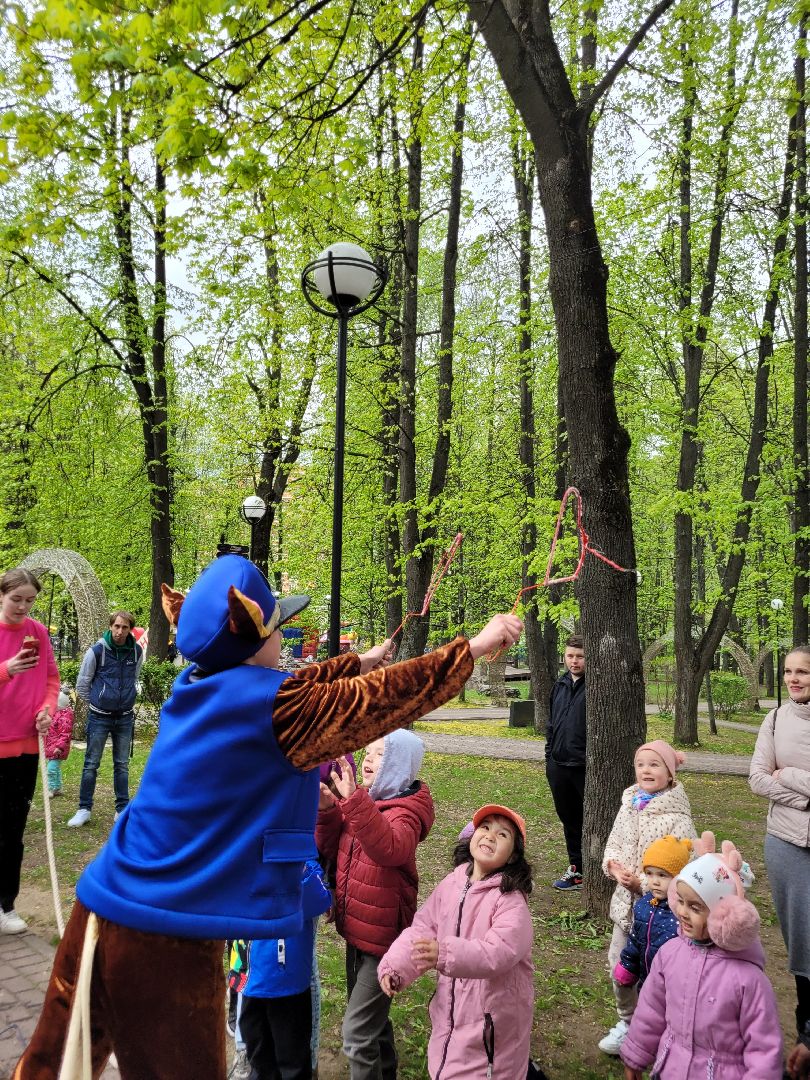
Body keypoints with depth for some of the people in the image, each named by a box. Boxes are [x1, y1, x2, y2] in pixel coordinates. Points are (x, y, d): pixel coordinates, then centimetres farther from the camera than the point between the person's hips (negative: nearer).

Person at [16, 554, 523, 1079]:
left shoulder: (196, 684, 4)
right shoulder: (269, 702, -18)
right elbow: (386, 696, -14)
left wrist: (360, 660, 34)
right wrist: (478, 645, -3)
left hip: (101, 913, 7)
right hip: (167, 938, -7)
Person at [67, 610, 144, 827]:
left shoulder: (136, 652, -2)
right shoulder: (97, 651, -12)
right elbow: (82, 684, -1)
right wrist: (97, 703, 8)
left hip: (125, 717, 3)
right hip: (99, 717, -3)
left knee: (122, 765, 10)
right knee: (91, 764, 4)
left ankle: (123, 810, 18)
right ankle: (84, 809, 16)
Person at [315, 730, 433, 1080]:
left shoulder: (405, 811, -19)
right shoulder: (363, 801, 1)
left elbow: (389, 850, -42)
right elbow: (328, 850, 2)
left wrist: (354, 800, -52)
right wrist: (327, 811, -16)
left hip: (383, 936, -8)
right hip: (356, 929, 8)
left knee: (357, 1032, -3)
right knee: (371, 1016, 25)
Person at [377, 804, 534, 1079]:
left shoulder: (510, 899, -19)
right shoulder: (451, 884, -1)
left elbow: (500, 951, -31)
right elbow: (422, 927, -4)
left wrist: (445, 954, -42)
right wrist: (394, 966, -18)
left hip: (494, 1016, -6)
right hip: (451, 1009, 6)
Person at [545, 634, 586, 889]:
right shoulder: (560, 685, 12)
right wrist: (549, 756, 16)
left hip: (586, 768, -7)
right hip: (558, 766, 7)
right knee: (569, 820, 16)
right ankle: (577, 868, 29)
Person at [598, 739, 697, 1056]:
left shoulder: (676, 817, -18)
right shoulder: (630, 804, 3)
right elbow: (614, 843, 11)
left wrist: (643, 882, -22)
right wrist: (614, 866, -10)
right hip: (626, 902, 6)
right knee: (618, 964, 14)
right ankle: (627, 1021, 36)